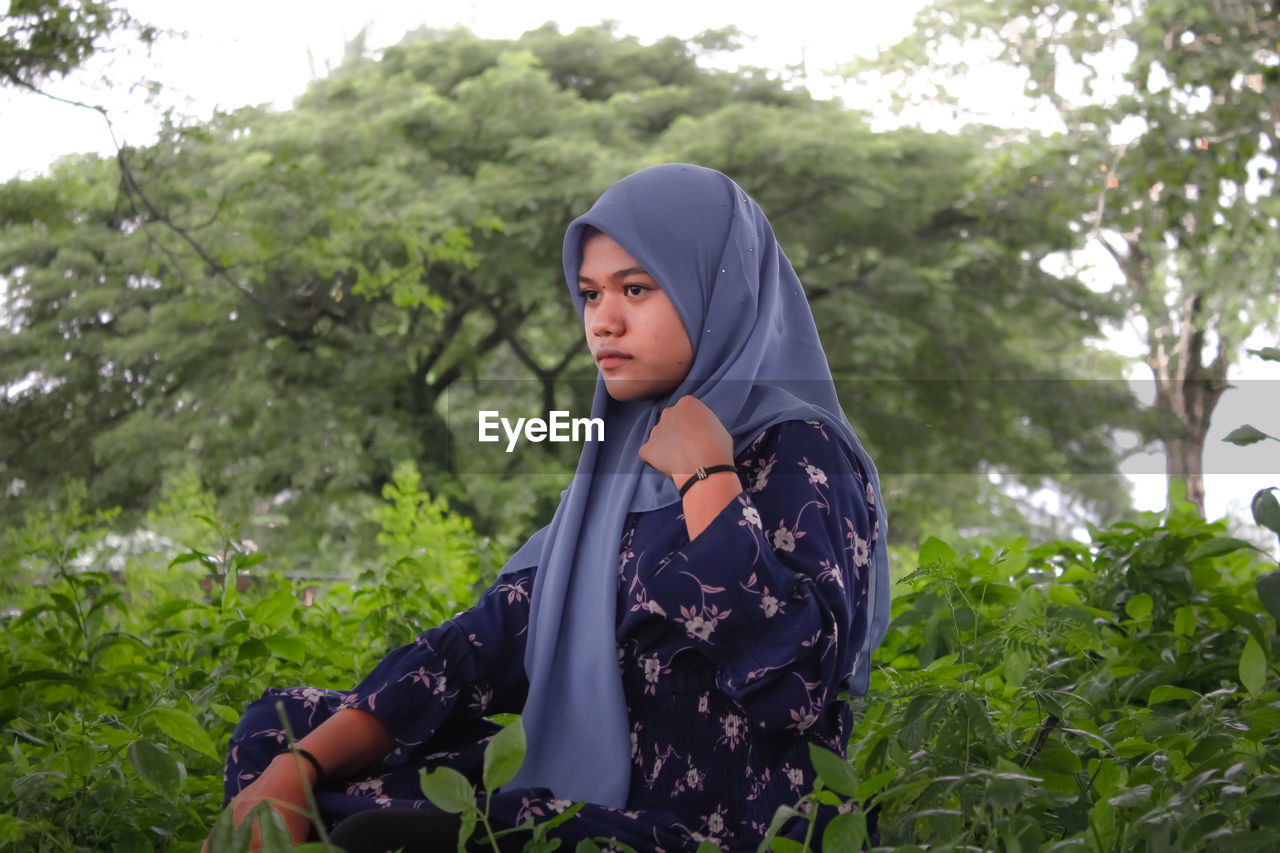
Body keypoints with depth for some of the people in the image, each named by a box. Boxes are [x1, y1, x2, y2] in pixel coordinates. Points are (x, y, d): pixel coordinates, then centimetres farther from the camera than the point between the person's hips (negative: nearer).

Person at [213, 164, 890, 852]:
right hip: (593, 791, 8)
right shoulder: (624, 453, 12)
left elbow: (798, 673, -27)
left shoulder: (799, 455, -11)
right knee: (282, 725, 7)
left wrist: (705, 477, -17)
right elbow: (505, 624, 3)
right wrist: (302, 765, -9)